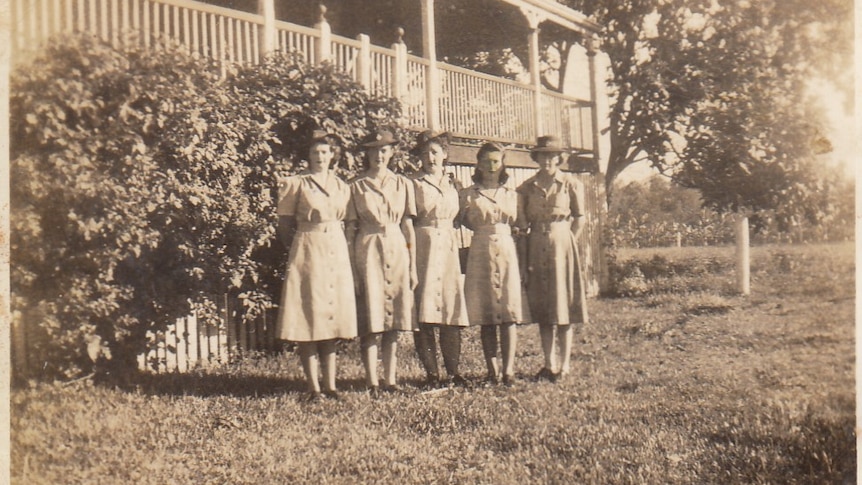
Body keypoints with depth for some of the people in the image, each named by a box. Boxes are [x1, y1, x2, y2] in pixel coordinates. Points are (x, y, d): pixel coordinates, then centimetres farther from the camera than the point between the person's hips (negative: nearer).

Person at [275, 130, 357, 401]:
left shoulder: (342, 187, 13)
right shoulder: (295, 185, 0)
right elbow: (284, 226, 2)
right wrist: (299, 250, 5)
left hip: (337, 253, 4)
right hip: (306, 253, -4)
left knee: (332, 318, 4)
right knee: (308, 320, -5)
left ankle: (330, 385, 9)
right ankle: (314, 387, -1)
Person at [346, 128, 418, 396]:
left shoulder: (403, 184, 10)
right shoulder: (357, 186, 5)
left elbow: (408, 227, 9)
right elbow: (351, 228, 4)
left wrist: (413, 266, 5)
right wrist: (351, 265, -3)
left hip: (397, 250, 2)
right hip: (368, 251, -2)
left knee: (394, 315, 4)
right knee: (371, 316, -7)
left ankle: (390, 379, 11)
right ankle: (372, 382, -5)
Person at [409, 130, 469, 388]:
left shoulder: (452, 184, 15)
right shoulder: (413, 184, 0)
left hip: (449, 249, 4)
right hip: (423, 248, -4)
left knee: (452, 308, 1)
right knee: (424, 309, -6)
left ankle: (453, 371, 9)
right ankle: (431, 373, 2)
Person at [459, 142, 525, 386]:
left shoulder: (511, 195, 14)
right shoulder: (469, 194, 7)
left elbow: (517, 224, 17)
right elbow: (467, 223, 6)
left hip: (507, 251, 1)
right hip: (481, 253, -1)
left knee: (510, 311, -6)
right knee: (486, 313, -1)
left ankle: (509, 368, -6)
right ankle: (492, 369, 3)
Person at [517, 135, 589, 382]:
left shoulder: (571, 184, 1)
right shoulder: (527, 187, 7)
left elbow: (580, 218, 4)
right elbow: (522, 222, 9)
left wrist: (566, 244, -2)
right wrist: (526, 251, 1)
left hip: (562, 244, -2)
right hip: (536, 248, 2)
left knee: (563, 302, 0)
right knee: (542, 307, 4)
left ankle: (565, 364, 6)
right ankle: (549, 364, 11)